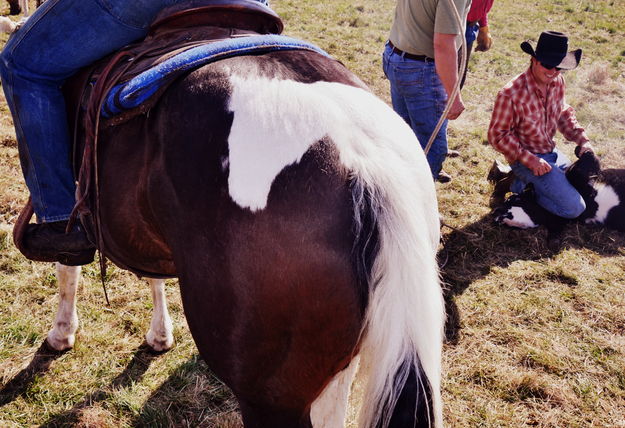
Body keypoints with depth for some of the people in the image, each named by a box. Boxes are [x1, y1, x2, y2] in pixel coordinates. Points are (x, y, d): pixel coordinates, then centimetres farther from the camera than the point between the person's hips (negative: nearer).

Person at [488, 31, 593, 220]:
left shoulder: (558, 81, -3)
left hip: (552, 152, 8)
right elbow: (497, 136, -20)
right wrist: (530, 161, -24)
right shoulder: (511, 93, -26)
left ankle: (529, 183, 19)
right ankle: (524, 184, 3)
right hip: (525, 158, -8)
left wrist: (582, 139, 0)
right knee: (574, 208, -12)